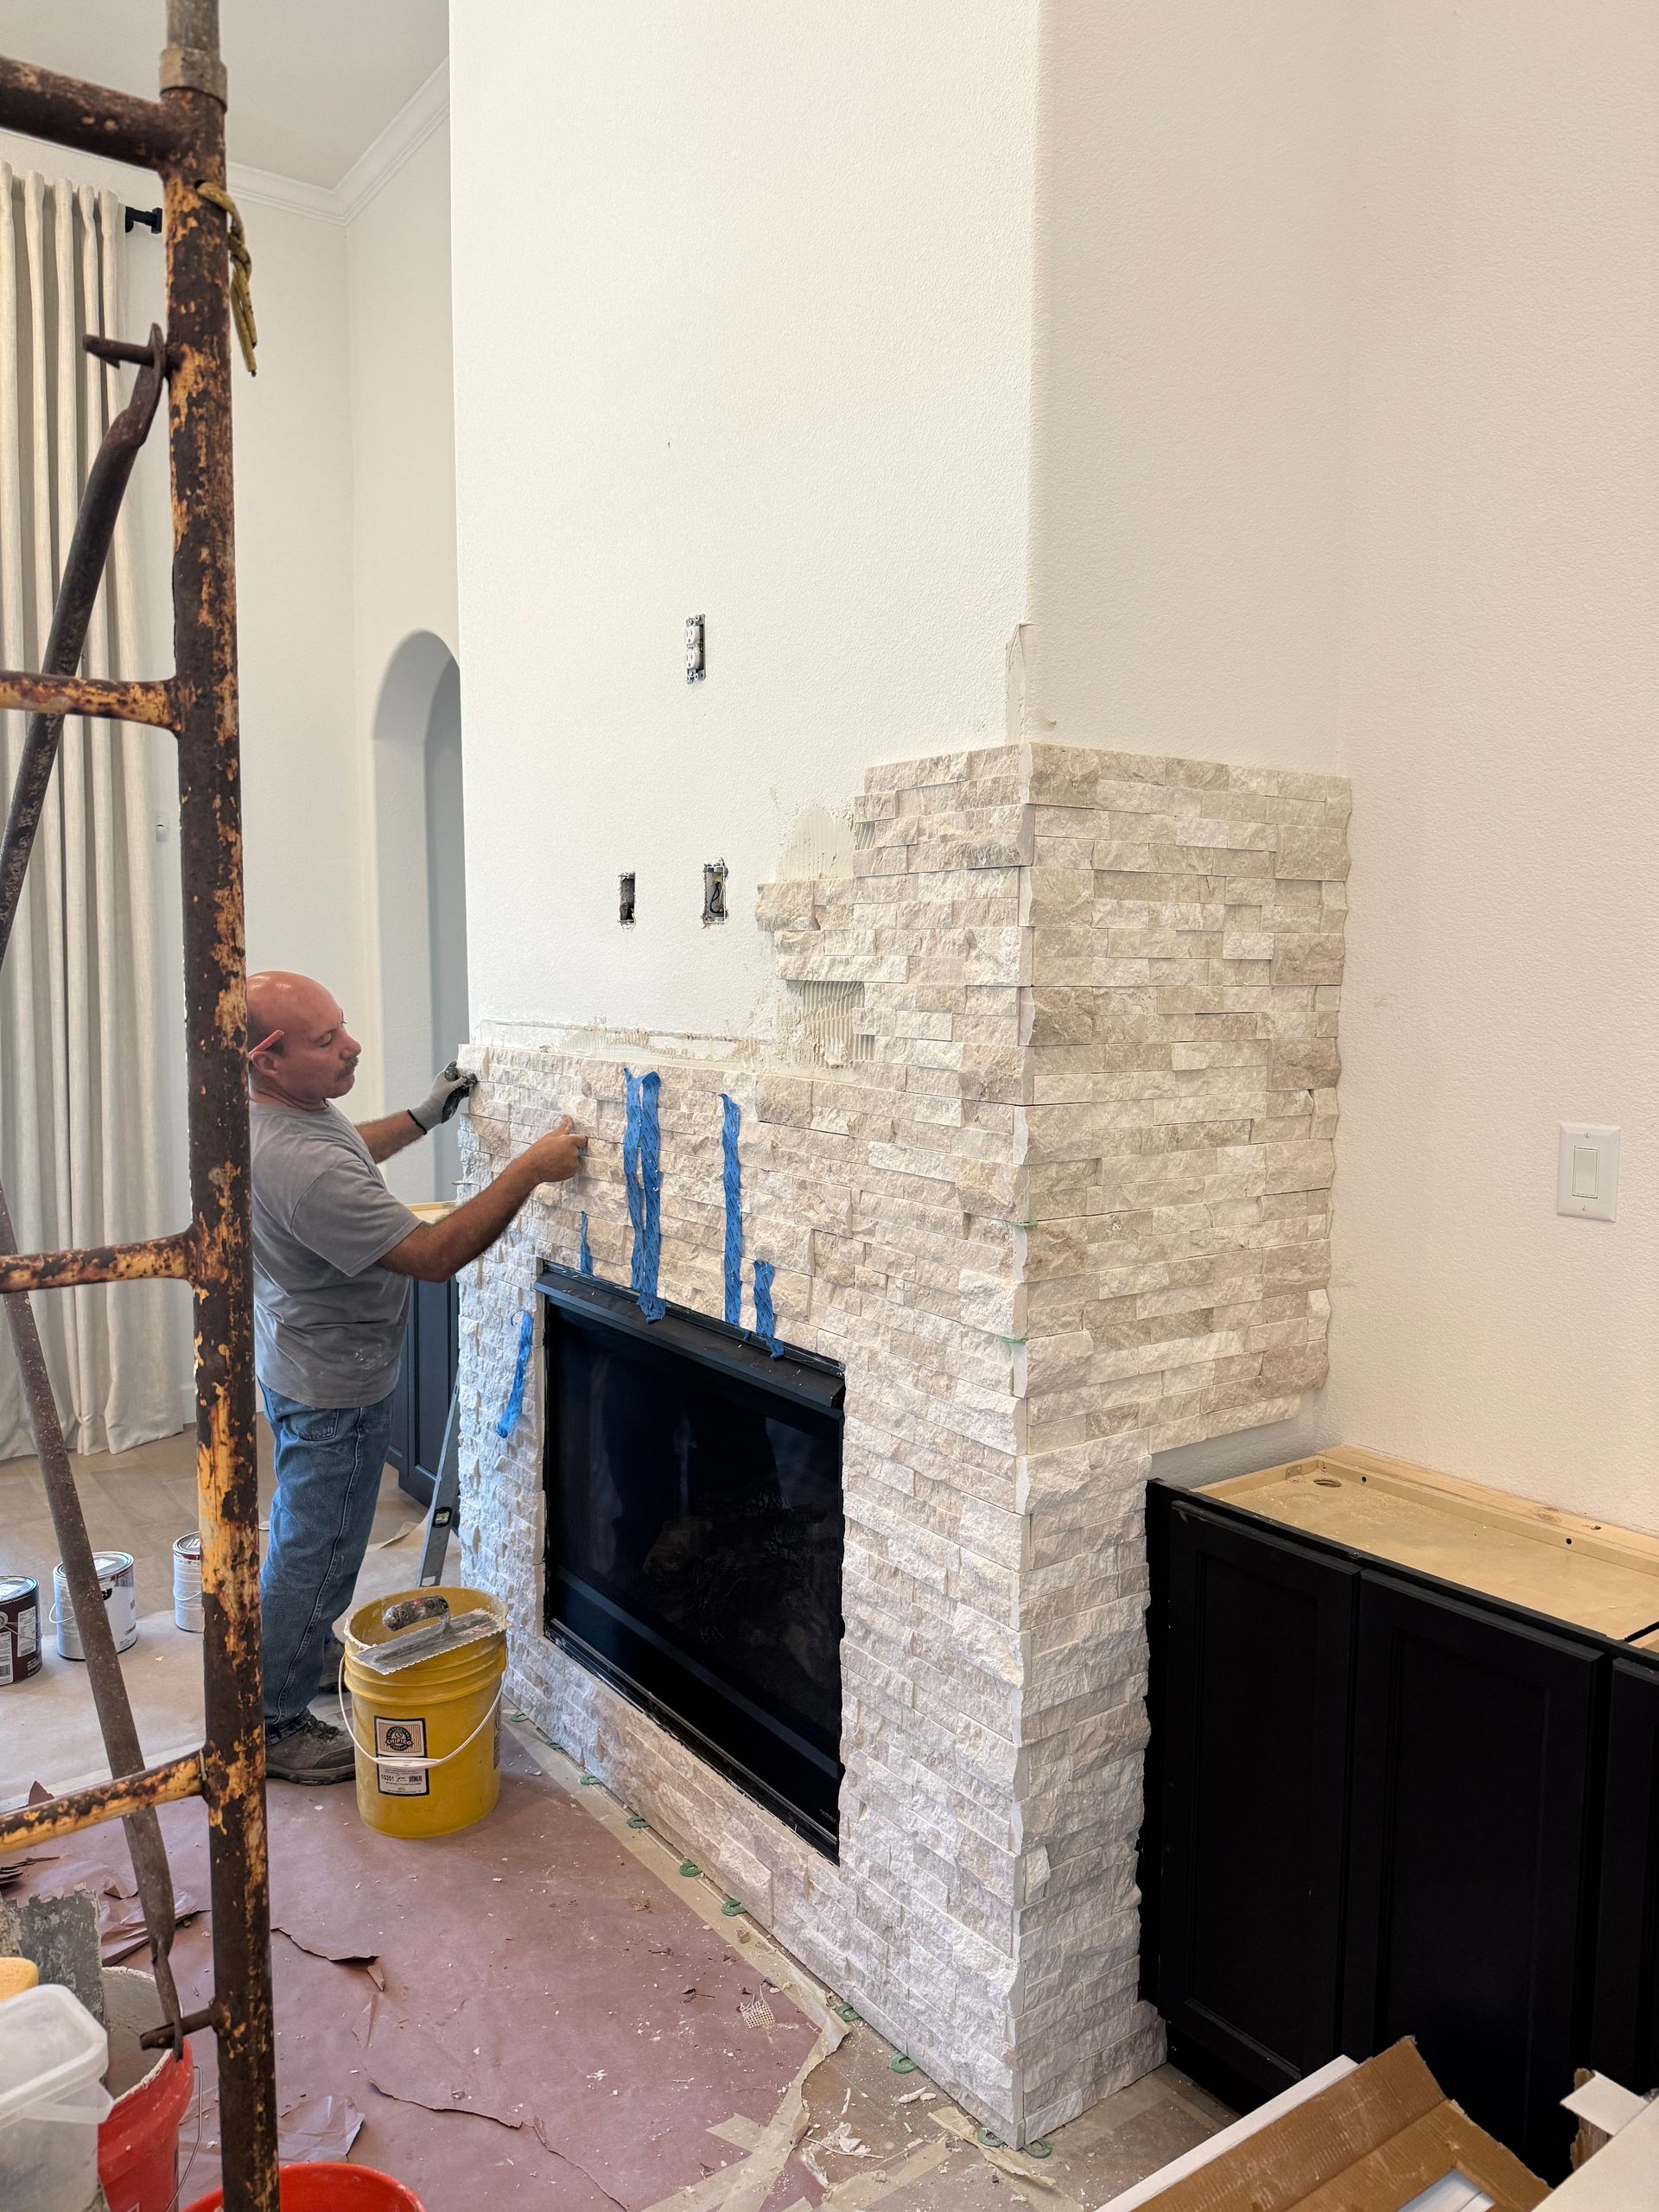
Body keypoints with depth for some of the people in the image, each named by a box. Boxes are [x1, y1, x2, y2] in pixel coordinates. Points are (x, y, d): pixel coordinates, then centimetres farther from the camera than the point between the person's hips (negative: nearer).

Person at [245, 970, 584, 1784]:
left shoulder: (278, 1107, -6)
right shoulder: (303, 1168, -38)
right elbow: (435, 1255, -34)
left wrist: (425, 1115, 11)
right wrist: (532, 1168, -33)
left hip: (299, 1360, 10)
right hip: (334, 1387, -10)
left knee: (305, 1527, 28)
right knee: (318, 1551, 7)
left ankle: (309, 1649, 50)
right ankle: (272, 1725, 23)